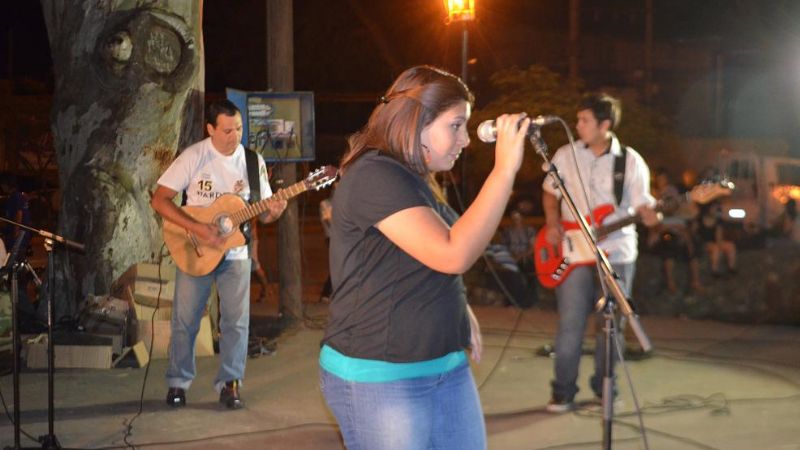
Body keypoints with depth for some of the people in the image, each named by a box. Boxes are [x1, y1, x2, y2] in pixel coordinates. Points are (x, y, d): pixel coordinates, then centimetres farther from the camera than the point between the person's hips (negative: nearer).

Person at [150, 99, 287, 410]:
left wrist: (272, 212, -20)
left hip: (235, 253, 2)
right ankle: (178, 383, 17)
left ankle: (229, 384, 12)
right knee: (185, 320, 3)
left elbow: (262, 212, 5)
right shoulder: (194, 157, -11)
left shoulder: (253, 161, -1)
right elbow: (159, 200, -14)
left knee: (236, 322, 0)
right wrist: (197, 228, -24)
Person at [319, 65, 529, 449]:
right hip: (379, 377, -9)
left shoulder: (414, 180, 13)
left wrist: (460, 314, 10)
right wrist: (505, 169, -27)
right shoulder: (374, 177, -18)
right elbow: (452, 254, -28)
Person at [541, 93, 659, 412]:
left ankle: (604, 387, 21)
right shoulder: (566, 155, 2)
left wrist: (652, 216, -26)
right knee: (570, 325, -4)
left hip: (617, 253, 0)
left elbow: (642, 205, -3)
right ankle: (563, 392, 6)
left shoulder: (631, 161, -2)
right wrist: (553, 223, -4)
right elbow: (550, 193, 13)